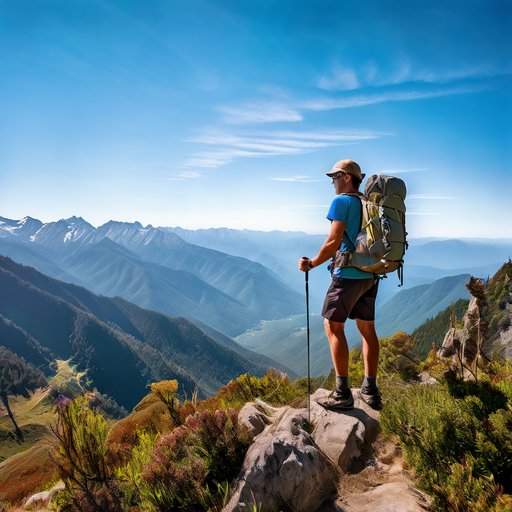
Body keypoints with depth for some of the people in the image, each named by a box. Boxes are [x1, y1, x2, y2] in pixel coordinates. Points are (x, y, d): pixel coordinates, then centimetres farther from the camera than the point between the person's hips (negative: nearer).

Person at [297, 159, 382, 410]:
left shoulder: (341, 201, -8)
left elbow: (333, 242, -15)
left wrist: (311, 264, -4)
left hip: (349, 274, -8)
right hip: (370, 275, 8)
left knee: (333, 327, -1)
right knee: (367, 329, 11)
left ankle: (342, 393, 0)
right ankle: (370, 390, 18)